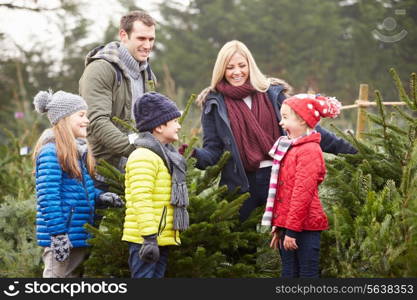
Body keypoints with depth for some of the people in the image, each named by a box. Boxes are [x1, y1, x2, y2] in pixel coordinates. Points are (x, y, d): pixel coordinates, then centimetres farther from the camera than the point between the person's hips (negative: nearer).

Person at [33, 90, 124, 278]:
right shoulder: (51, 151, -16)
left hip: (79, 232, 10)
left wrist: (100, 197, 2)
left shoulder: (78, 151, 14)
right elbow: (48, 197, -21)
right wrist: (58, 235, -23)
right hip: (63, 233, -10)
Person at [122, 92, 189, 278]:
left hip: (163, 238, 10)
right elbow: (141, 200, -22)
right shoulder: (143, 157, -14)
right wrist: (149, 238, -27)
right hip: (144, 239, -10)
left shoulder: (166, 155, 19)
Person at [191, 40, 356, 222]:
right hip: (241, 184, -1)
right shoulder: (214, 103, 3)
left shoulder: (271, 93, 7)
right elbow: (213, 151, 1)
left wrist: (344, 148, 8)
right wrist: (195, 155, -22)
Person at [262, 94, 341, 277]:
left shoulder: (309, 151, -14)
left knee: (307, 274, -3)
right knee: (289, 274, 12)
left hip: (305, 227, -9)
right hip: (287, 223, 9)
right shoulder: (288, 148, 16)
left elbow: (303, 193, -19)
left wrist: (292, 229, -20)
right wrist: (279, 227, 18)